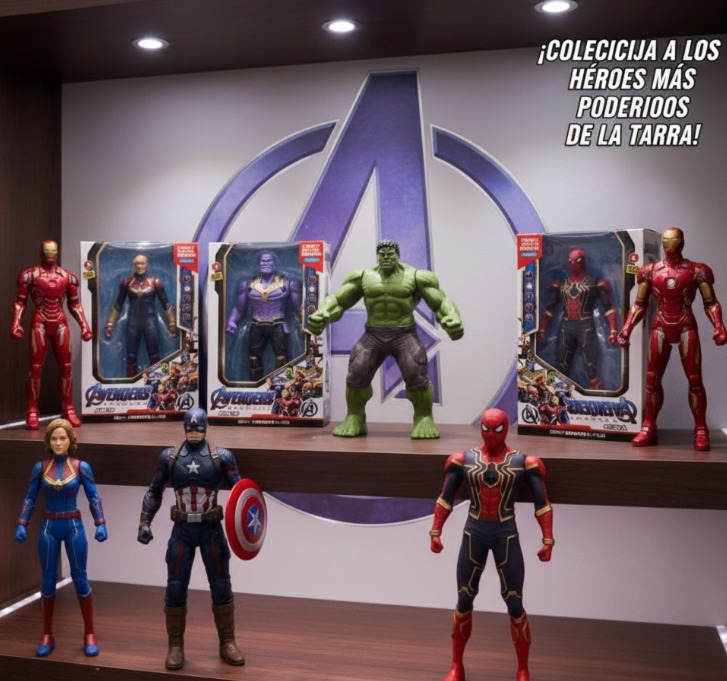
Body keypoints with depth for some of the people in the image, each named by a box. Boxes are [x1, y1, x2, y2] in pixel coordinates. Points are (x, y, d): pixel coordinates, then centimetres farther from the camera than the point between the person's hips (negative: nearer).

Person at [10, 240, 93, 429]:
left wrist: (84, 325, 6)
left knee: (66, 367, 4)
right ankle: (32, 412, -1)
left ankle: (68, 409, 11)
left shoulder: (68, 276, 10)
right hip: (39, 324, -3)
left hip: (61, 324, 4)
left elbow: (75, 304, 13)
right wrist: (16, 323, -15)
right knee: (35, 367, -4)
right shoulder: (29, 274, 0)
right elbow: (20, 302, -3)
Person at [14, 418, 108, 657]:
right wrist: (22, 525, -5)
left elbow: (94, 498, -3)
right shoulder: (40, 467, -1)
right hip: (48, 527, 1)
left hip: (74, 526, -1)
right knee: (48, 579, 7)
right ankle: (47, 635, 20)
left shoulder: (81, 467, -5)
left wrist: (100, 524, -13)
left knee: (80, 578, 2)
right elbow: (30, 499, 4)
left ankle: (90, 634, 12)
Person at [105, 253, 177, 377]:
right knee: (131, 357, 6)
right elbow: (117, 305, 10)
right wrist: (110, 324, 6)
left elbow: (166, 304, 2)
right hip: (133, 322, 2)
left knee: (154, 357, 1)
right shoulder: (126, 282, 3)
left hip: (150, 321, -2)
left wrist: (172, 324, -2)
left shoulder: (155, 282, -2)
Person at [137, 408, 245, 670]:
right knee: (175, 589, 3)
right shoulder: (169, 457, -1)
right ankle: (175, 646, 20)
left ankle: (227, 643, 22)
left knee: (221, 587, 6)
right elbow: (154, 492, 8)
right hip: (182, 531, 1)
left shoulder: (222, 457, -6)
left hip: (211, 530, -1)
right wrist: (145, 524, -1)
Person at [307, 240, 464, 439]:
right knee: (357, 376, -14)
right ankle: (354, 421, 1)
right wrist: (321, 316, -20)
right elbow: (337, 302, 1)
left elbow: (442, 305, -6)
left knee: (417, 377, -21)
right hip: (373, 338, 2)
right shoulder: (364, 276, 2)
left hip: (404, 337, -2)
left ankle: (424, 420, -4)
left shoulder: (414, 276, -4)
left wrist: (453, 321, -28)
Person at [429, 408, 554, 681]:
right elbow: (445, 498, 5)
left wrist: (548, 540, -9)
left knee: (514, 604, 1)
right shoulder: (463, 459, 0)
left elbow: (542, 503, -2)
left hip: (507, 536, -2)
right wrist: (435, 532, -1)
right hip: (473, 535, 2)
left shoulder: (524, 462, -5)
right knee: (464, 601, 8)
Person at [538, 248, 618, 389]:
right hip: (565, 328, 4)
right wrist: (543, 329, 8)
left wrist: (613, 330, -12)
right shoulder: (559, 284, 13)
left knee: (591, 370, -9)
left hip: (586, 327, -4)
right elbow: (550, 308, 16)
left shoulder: (595, 282, 3)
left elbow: (608, 308, -2)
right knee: (562, 370, 7)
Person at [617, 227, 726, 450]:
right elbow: (640, 305, 10)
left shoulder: (696, 271, 0)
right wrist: (627, 328, -1)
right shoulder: (650, 271, 6)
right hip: (660, 327, 2)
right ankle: (648, 429, 7)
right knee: (652, 378, 1)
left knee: (695, 379, -3)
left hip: (687, 327, -2)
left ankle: (701, 431, 3)